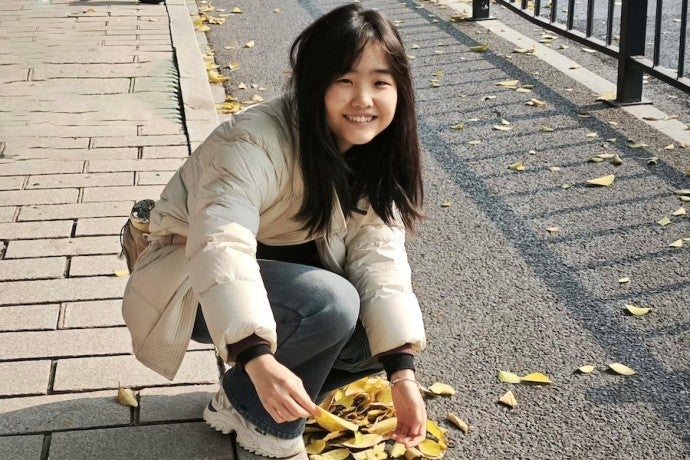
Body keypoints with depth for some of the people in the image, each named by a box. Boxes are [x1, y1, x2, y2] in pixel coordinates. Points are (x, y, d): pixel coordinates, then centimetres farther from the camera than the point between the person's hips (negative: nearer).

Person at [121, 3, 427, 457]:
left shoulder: (376, 154, -9)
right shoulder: (256, 142, -31)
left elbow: (379, 255, -15)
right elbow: (220, 247, -44)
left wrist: (403, 372, -24)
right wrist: (260, 360, -58)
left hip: (282, 274, 7)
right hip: (194, 284, -7)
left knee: (385, 326, -11)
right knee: (330, 305, -31)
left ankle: (268, 401, 6)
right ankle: (255, 411, -7)